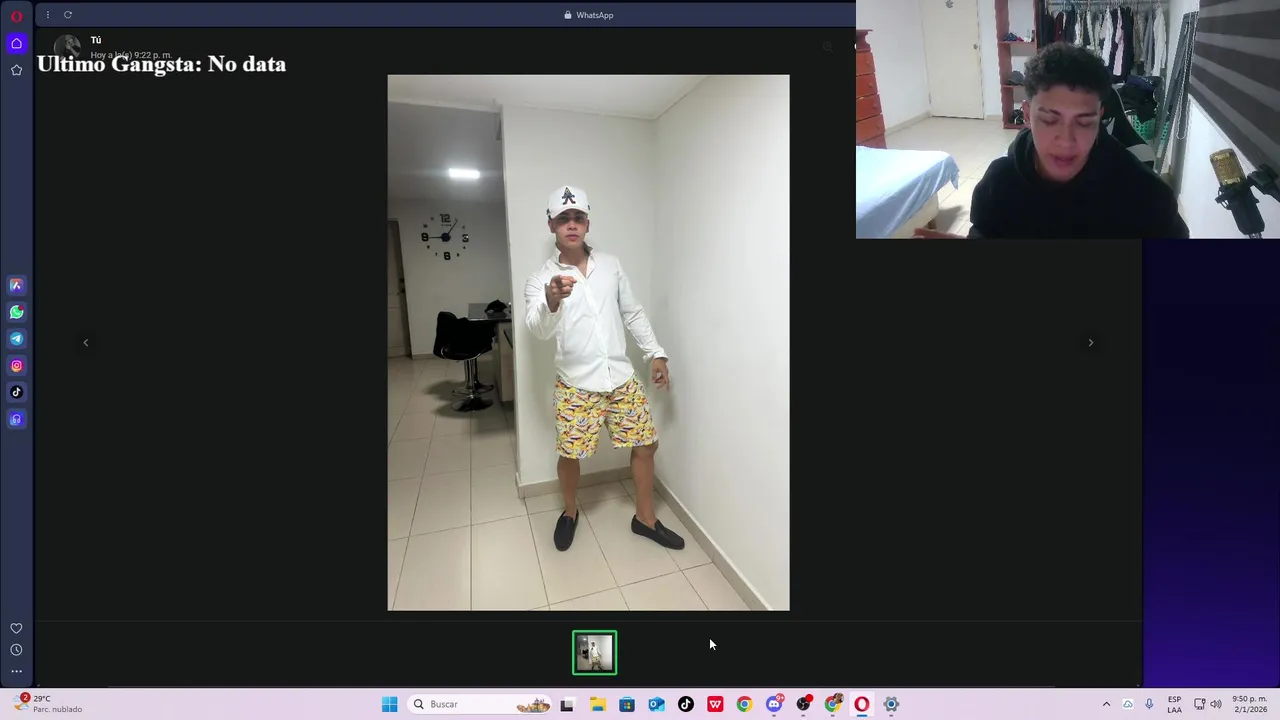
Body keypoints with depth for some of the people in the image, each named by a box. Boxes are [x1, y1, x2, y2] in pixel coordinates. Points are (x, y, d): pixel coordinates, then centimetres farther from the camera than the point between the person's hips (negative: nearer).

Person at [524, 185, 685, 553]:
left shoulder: (611, 265, 5)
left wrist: (656, 354, 10)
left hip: (623, 378, 3)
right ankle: (570, 512, 37)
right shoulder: (540, 280, -6)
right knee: (570, 455, 6)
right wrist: (552, 302, -45)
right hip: (576, 385, -3)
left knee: (645, 445, 7)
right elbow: (539, 330, -23)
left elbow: (633, 313, 14)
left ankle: (645, 519, 28)